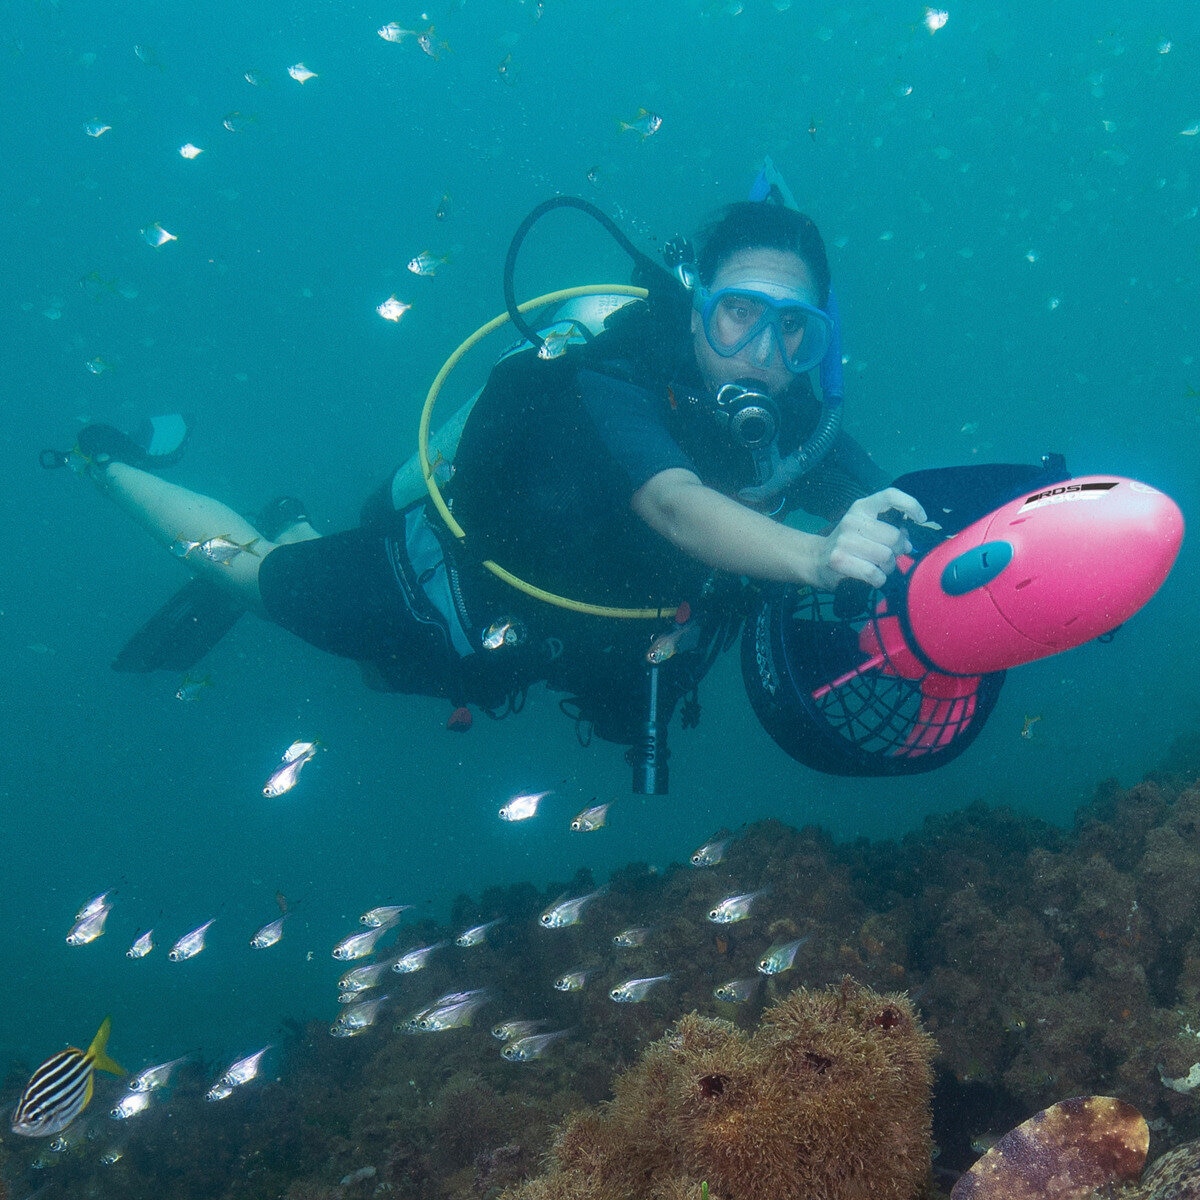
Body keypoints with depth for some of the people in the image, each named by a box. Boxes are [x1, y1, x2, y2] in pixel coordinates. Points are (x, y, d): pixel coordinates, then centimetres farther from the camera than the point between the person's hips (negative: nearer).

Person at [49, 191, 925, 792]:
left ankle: (301, 529, 53)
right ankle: (110, 461, 45)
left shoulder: (799, 422, -19)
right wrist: (814, 557, -72)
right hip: (439, 584, -5)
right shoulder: (617, 387, -36)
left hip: (521, 635, 6)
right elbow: (674, 505, -55)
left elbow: (894, 524, -27)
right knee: (252, 568, 18)